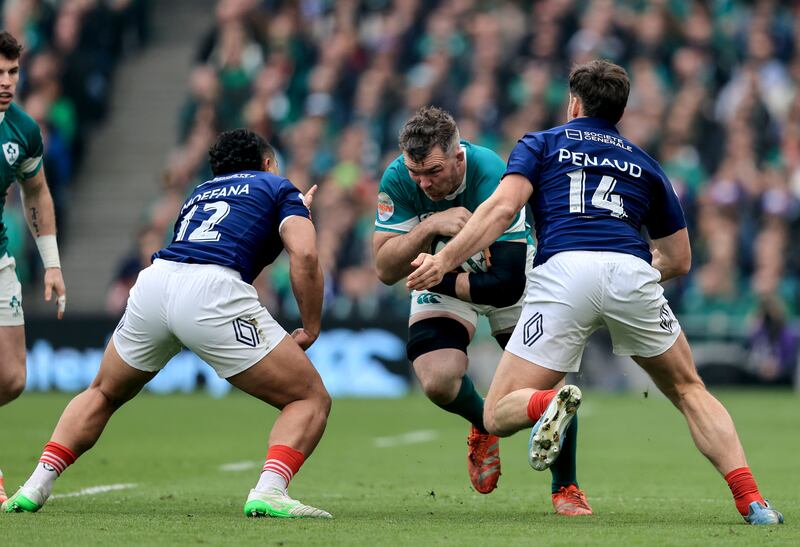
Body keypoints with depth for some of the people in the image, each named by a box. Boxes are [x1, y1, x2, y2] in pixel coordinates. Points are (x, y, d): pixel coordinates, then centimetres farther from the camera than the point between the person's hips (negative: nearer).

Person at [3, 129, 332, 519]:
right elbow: (304, 255, 2)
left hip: (153, 282, 5)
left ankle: (35, 487, 16)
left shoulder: (198, 193, 36)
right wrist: (310, 330, 10)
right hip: (213, 292, -5)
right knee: (311, 399, 5)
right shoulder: (278, 187, 20)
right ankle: (269, 492, -19)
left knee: (103, 394, 31)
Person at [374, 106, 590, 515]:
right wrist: (429, 226, -42)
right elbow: (385, 270, -27)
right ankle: (484, 427, 15)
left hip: (509, 277, -1)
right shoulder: (397, 181, -25)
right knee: (438, 381, -21)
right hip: (443, 283, 2)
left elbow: (506, 283, -35)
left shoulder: (492, 178, -35)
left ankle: (565, 488, 11)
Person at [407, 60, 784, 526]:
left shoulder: (541, 145, 24)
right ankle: (751, 501, 3)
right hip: (631, 272, 2)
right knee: (689, 391, 21)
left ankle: (548, 403, -31)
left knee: (499, 415, 5)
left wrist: (444, 261, 2)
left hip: (563, 271, -2)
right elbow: (680, 259, 32)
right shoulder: (644, 163, 31)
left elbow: (502, 208, 4)